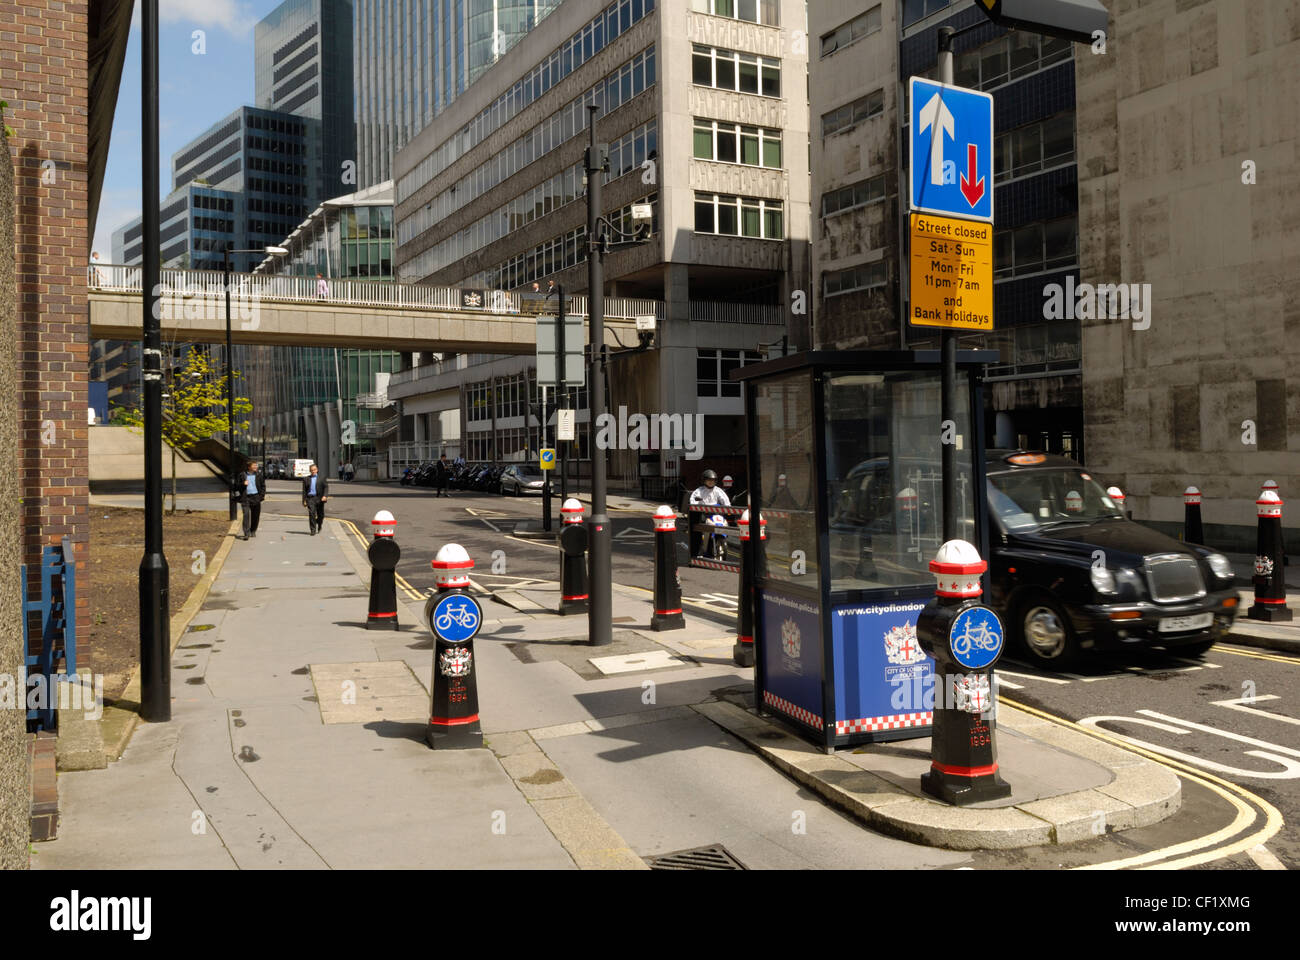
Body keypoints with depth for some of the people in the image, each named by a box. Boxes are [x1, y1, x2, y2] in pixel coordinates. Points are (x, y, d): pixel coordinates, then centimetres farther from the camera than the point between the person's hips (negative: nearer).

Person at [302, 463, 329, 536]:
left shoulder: (321, 478, 7)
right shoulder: (306, 479, 10)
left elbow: (326, 487, 1)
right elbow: (304, 490, 11)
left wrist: (325, 496, -15)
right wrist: (304, 500, 5)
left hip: (319, 499, 0)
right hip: (310, 498, 0)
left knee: (320, 515, 8)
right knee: (311, 514, -14)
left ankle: (319, 525, 38)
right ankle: (313, 530, -11)